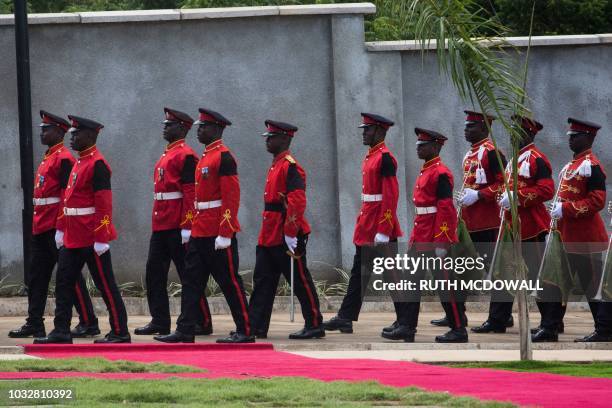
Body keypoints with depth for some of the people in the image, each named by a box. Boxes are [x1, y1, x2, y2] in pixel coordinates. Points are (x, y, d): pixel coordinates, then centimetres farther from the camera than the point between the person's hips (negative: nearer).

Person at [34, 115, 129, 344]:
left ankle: (120, 333, 3)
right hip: (74, 238, 10)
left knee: (106, 286, -3)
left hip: (91, 239, -10)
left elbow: (104, 205, -19)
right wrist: (65, 231, 21)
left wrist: (101, 238, -22)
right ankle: (61, 332, 10)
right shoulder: (80, 162, 15)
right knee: (63, 282, 7)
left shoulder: (97, 164, -14)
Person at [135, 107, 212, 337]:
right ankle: (159, 322, 11)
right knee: (154, 273, 7)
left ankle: (203, 323, 1)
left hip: (177, 228, -9)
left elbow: (191, 194, -16)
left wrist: (186, 227, -21)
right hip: (160, 227, 9)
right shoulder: (166, 156, 18)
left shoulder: (185, 155, -11)